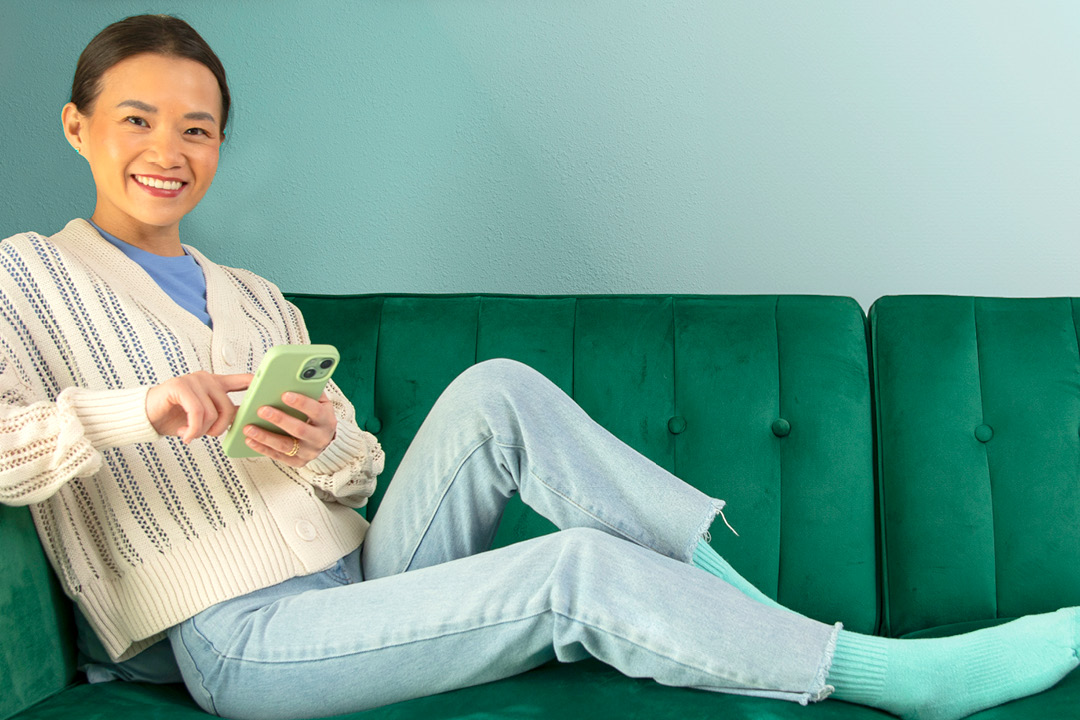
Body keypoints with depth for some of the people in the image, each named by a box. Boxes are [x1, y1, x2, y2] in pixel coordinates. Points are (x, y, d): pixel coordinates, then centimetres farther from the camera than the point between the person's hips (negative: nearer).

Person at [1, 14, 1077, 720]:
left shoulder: (258, 302, 18)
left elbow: (354, 478, 12)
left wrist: (321, 450, -12)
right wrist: (131, 410, -26)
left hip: (356, 580, 6)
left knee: (495, 391, -19)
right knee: (577, 571, -23)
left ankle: (737, 601, -18)